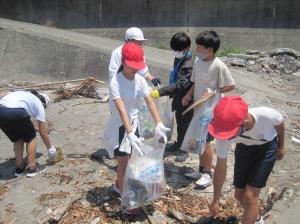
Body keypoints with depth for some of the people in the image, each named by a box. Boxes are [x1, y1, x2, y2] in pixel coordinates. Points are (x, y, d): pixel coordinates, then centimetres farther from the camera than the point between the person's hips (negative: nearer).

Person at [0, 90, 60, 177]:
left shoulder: (22, 93, 37)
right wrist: (50, 148, 37)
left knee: (17, 138, 28)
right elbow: (43, 132, 26)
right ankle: (32, 167, 24)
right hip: (15, 113, -5)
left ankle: (20, 167, 35)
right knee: (31, 137, 22)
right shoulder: (39, 105, 23)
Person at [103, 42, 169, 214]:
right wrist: (130, 134, -42)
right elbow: (121, 109, -33)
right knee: (123, 162, 2)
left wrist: (159, 124, -24)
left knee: (128, 159, 20)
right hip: (120, 126, -6)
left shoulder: (140, 80, -8)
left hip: (134, 123, 6)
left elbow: (150, 102, -12)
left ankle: (119, 185, 46)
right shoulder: (116, 82, -24)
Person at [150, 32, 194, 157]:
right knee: (179, 122, 22)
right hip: (178, 97, 8)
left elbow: (181, 84, -36)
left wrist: (160, 92, -41)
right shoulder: (178, 59, 1)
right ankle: (179, 143, 40)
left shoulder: (190, 64, -28)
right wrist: (172, 94, 19)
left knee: (185, 124, 8)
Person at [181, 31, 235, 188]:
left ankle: (207, 174, 19)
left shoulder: (219, 66, -18)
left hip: (211, 110, -7)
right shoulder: (197, 61, 2)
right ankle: (202, 170, 32)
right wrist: (188, 95, 2)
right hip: (198, 108, 7)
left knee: (205, 142, 1)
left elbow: (231, 86, -11)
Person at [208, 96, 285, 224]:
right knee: (239, 194, 9)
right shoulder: (224, 134, -34)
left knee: (250, 196, -10)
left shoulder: (266, 115, -41)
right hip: (245, 148, 2)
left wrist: (281, 146, 4)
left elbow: (280, 123, -13)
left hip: (267, 147, -2)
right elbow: (221, 167, -19)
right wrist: (215, 201, -11)